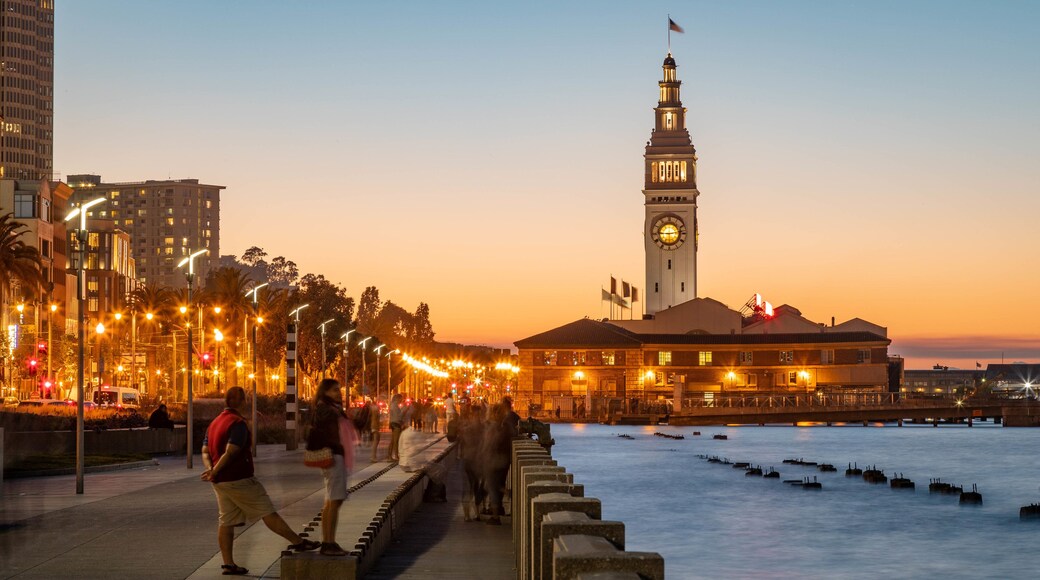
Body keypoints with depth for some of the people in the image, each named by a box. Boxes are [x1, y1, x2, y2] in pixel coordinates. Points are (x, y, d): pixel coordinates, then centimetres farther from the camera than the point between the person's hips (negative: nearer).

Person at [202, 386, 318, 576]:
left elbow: (205, 451, 8)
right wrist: (214, 472, -17)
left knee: (226, 522, 8)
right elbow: (230, 452, -24)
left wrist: (211, 470, -7)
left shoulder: (214, 423, 13)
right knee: (268, 512, -3)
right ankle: (298, 542, 2)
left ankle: (228, 564, 6)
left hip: (221, 481, 9)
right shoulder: (238, 423, -15)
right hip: (239, 479, -9)